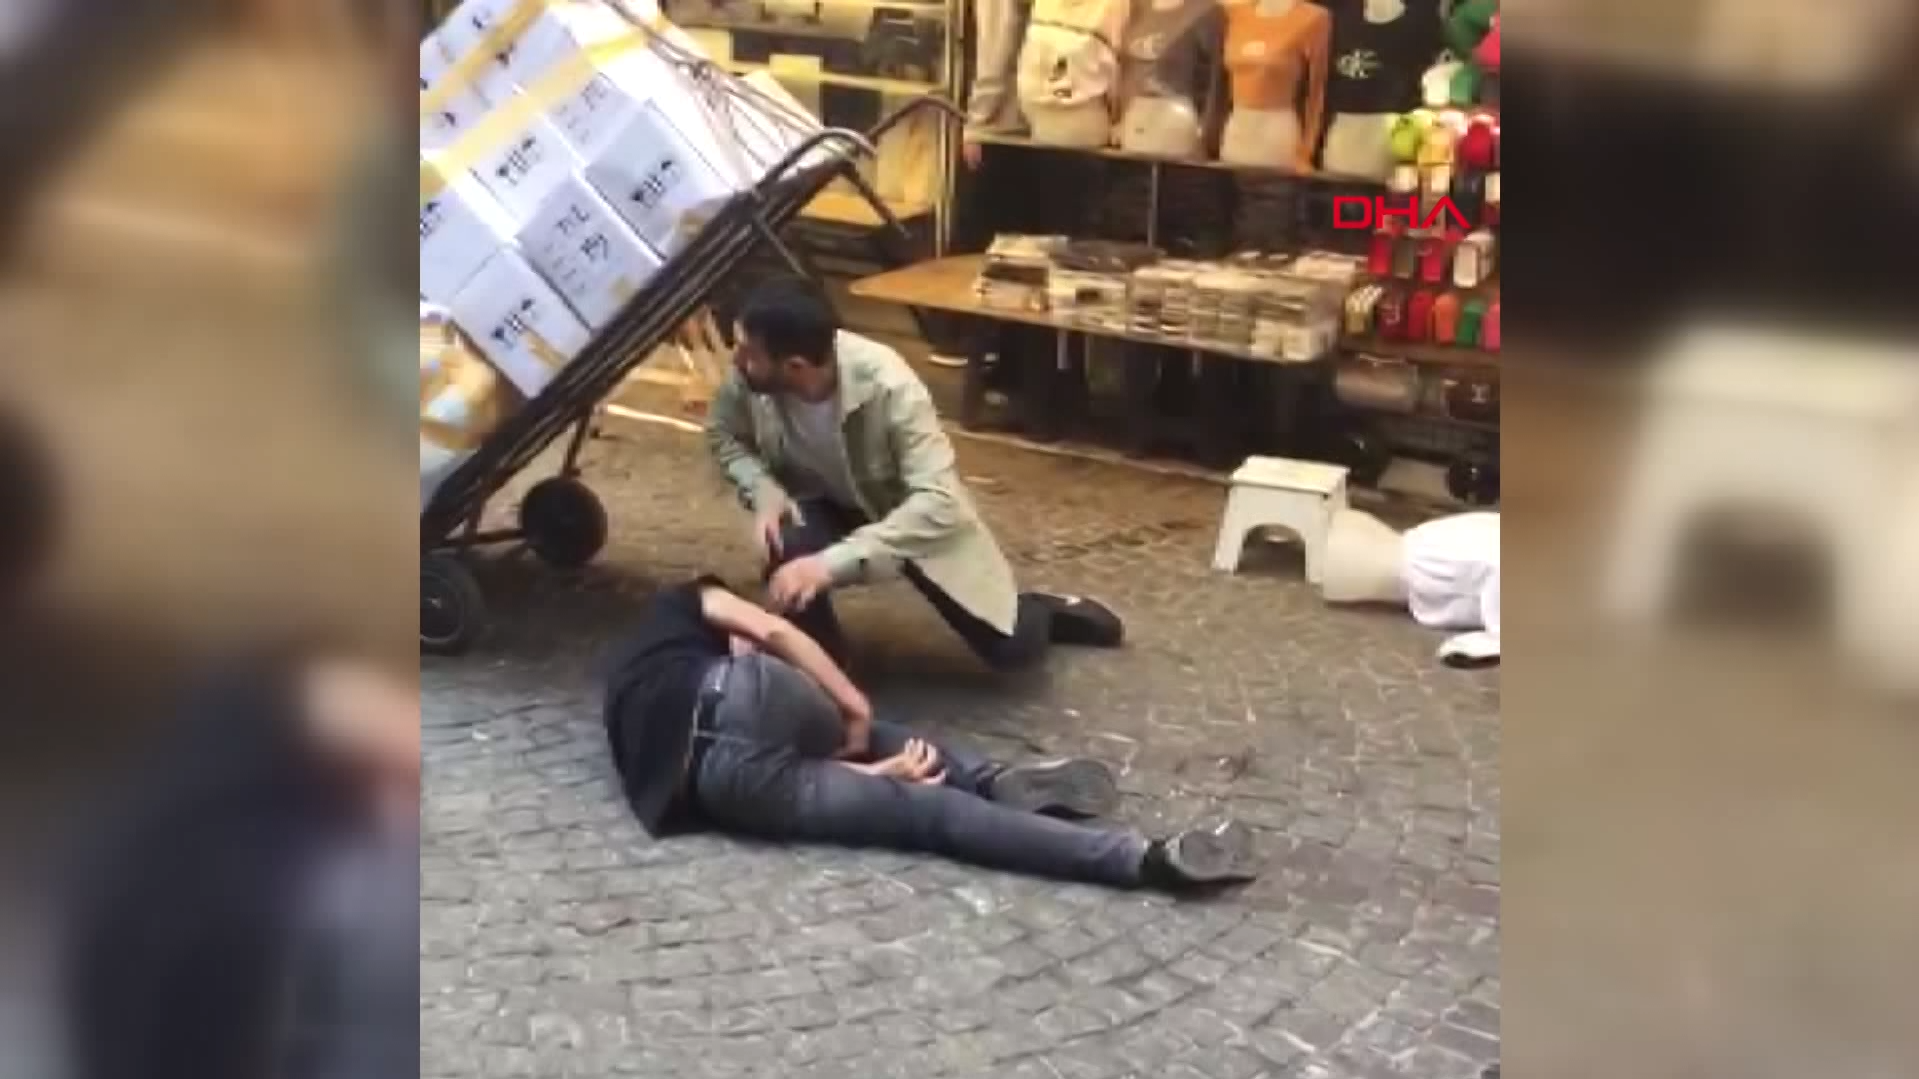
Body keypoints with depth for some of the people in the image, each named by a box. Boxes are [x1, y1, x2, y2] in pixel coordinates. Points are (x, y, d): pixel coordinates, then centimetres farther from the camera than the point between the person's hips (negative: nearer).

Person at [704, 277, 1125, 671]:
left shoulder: (888, 386, -38)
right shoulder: (749, 377, -26)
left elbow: (939, 501, -42)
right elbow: (723, 433, -4)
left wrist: (834, 562, -50)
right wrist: (763, 490, -25)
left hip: (919, 513, -2)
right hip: (825, 504, 3)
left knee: (1012, 649, -5)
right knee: (789, 550, -34)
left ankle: (1045, 613, 32)